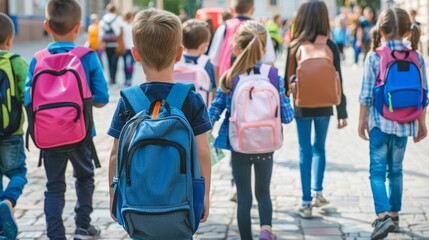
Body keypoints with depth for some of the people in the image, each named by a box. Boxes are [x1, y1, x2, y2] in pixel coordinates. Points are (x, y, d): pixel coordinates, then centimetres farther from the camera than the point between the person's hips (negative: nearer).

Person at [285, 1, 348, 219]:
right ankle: (318, 192, 19)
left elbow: (288, 79, -5)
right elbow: (338, 81, -4)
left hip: (302, 106, -1)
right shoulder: (330, 46, -5)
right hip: (324, 106, 1)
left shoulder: (295, 47, -8)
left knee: (305, 152, 4)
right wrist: (342, 112, 1)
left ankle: (307, 203, 5)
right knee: (319, 148, 21)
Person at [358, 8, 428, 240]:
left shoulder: (374, 57, -9)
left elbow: (367, 94, -8)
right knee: (396, 169, 16)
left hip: (380, 121, -3)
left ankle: (383, 215, -17)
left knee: (377, 170, 0)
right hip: (404, 123, 4)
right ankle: (394, 215, 24)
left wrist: (362, 119, 4)